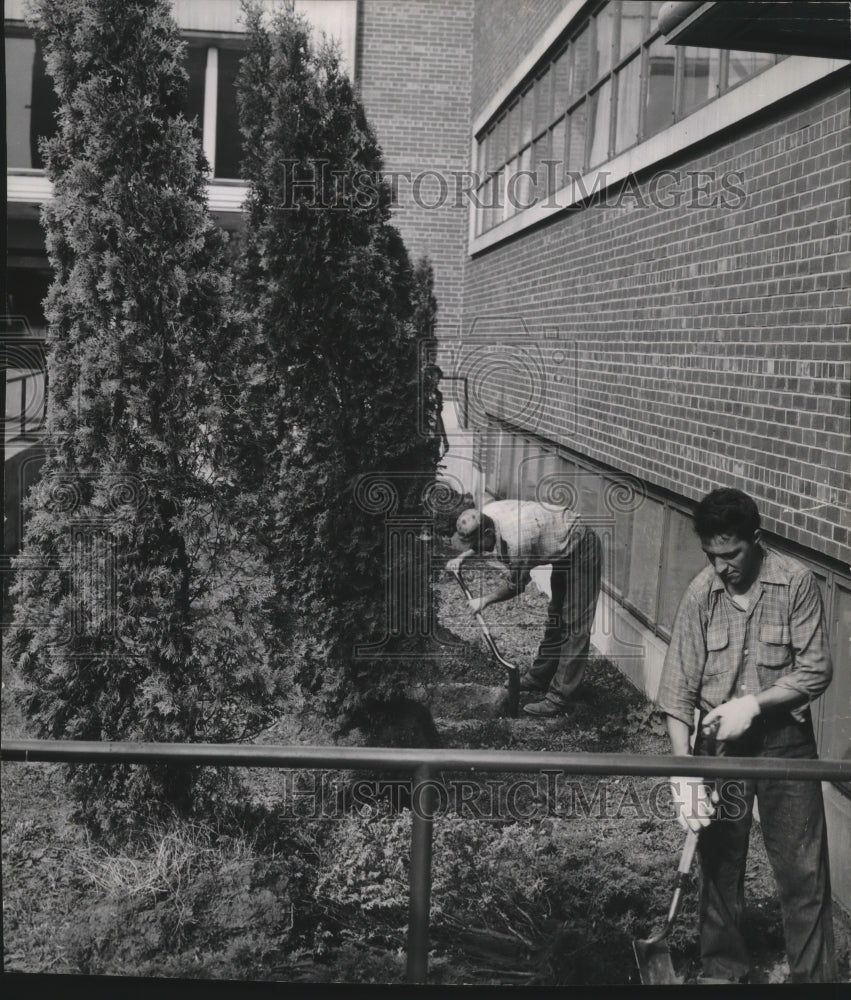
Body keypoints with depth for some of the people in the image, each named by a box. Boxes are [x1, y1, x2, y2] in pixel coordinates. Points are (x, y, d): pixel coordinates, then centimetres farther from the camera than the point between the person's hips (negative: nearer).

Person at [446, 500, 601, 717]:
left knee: (575, 625, -9)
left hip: (581, 549, -10)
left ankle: (558, 698, -10)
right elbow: (478, 545, 14)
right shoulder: (485, 515, -13)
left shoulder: (516, 541, -37)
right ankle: (539, 677, 30)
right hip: (564, 550, 10)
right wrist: (461, 557, -1)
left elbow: (516, 586, -18)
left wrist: (485, 600, -7)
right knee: (556, 617, 18)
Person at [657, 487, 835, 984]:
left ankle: (816, 977, 18)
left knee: (804, 870, 3)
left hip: (785, 738, -2)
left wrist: (753, 704, -21)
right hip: (718, 740, 2)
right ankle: (724, 968, 30)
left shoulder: (796, 582, -13)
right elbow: (679, 688, -8)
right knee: (720, 864, 12)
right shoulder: (701, 593, -8)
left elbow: (817, 670, -10)